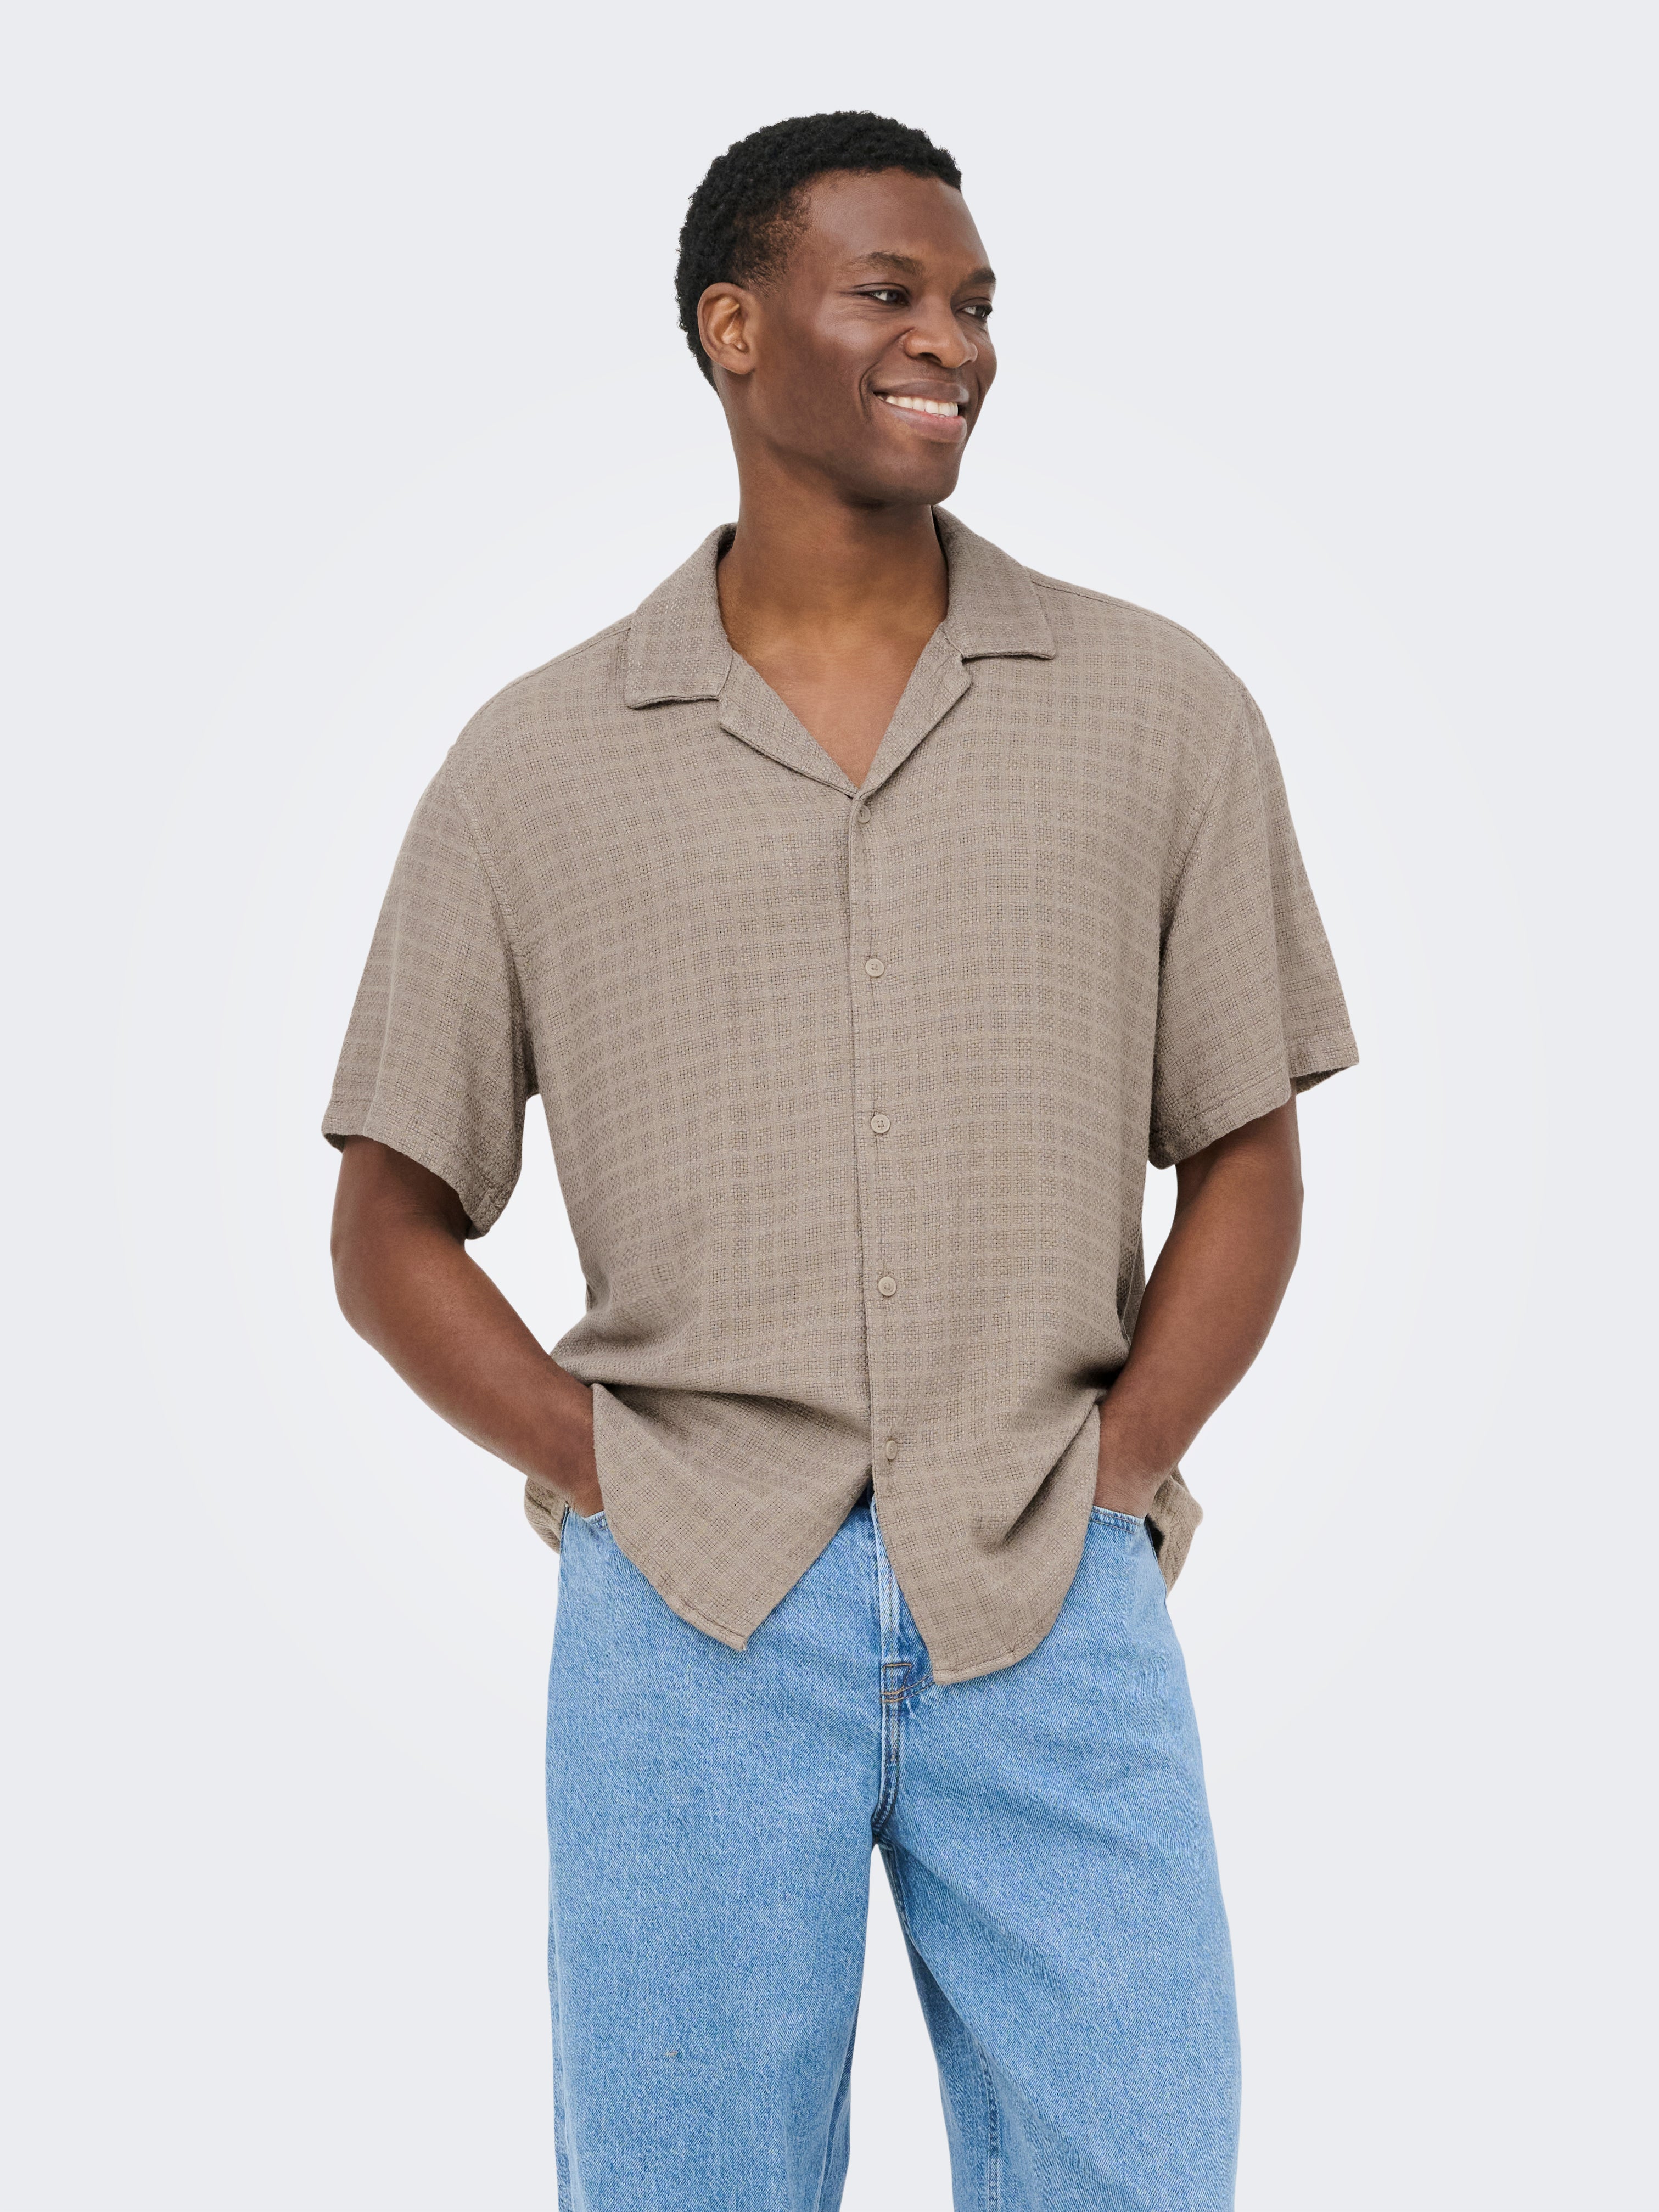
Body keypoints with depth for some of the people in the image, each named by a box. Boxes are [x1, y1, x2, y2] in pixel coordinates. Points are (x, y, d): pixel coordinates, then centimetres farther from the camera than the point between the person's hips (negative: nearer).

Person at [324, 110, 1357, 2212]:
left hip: (1058, 1609, 1)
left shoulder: (1163, 712, 5)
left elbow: (1247, 1165, 10)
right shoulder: (535, 761, 4)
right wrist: (609, 1480, -3)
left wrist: (1112, 1473, -2)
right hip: (691, 1621, 0)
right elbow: (392, 1227, 8)